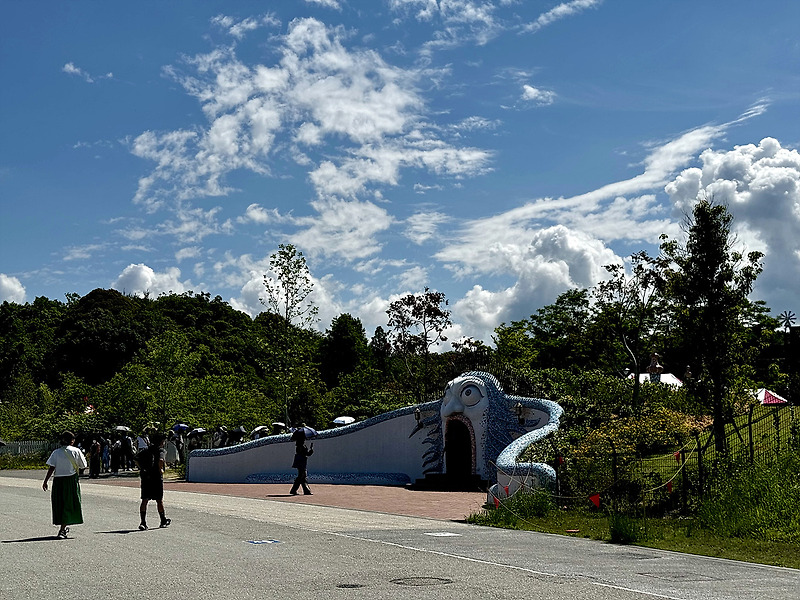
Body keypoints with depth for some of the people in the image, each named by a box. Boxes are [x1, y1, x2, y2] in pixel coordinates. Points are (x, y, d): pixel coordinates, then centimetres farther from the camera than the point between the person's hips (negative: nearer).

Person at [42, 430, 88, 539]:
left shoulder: (56, 452, -1)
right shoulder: (76, 451, -4)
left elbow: (51, 468, -5)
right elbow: (83, 466, 4)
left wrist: (45, 481, 1)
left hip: (58, 480, 2)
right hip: (71, 480, -2)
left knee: (60, 504, 16)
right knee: (68, 505, 4)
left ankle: (63, 527, 27)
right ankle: (62, 530, -4)